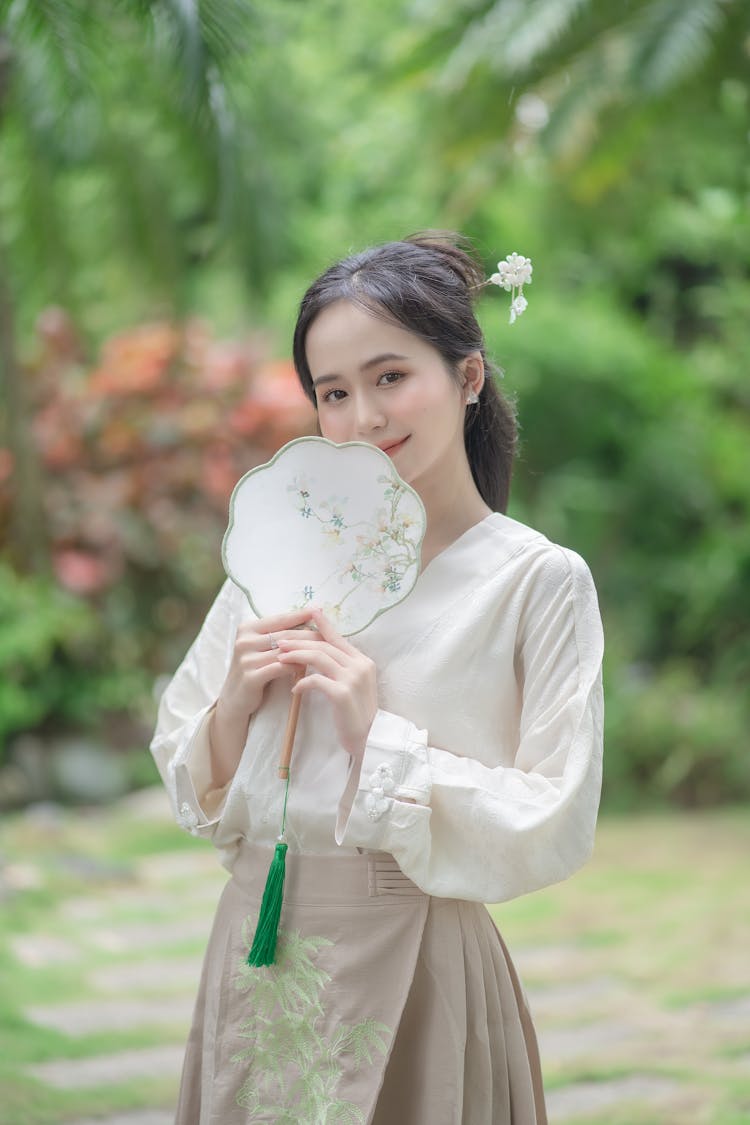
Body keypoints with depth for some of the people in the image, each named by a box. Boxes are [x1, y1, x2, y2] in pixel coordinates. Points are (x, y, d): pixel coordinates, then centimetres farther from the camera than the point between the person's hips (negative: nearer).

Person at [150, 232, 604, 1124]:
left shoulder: (539, 581, -7)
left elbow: (556, 831, -12)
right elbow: (193, 789, 9)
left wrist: (379, 737, -16)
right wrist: (237, 706, -10)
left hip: (415, 970, -4)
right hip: (257, 954, 4)